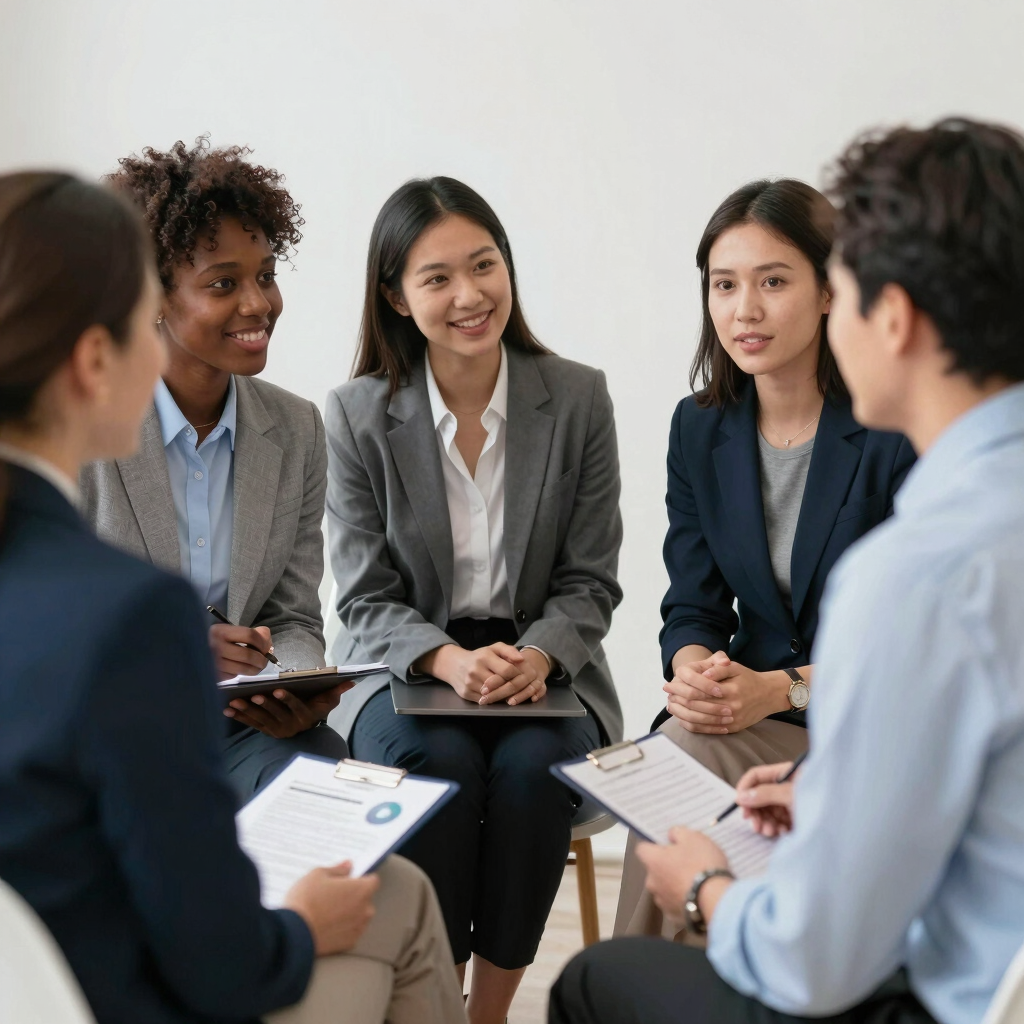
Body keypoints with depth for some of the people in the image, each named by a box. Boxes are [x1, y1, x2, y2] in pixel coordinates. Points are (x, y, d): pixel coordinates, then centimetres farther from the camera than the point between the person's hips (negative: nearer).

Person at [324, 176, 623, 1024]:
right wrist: (448, 660, -22)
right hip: (404, 665, 0)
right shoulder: (358, 415, -2)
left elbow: (591, 582, 1)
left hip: (542, 667, 1)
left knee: (533, 764, -30)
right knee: (437, 761, -32)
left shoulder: (578, 398, -1)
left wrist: (536, 657, -20)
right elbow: (368, 599, -2)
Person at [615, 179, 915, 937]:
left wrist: (782, 689, -22)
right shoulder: (700, 427, 6)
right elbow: (693, 605, 6)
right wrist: (697, 669, -17)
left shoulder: (901, 431, -11)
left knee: (683, 756, -28)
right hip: (751, 713, 4)